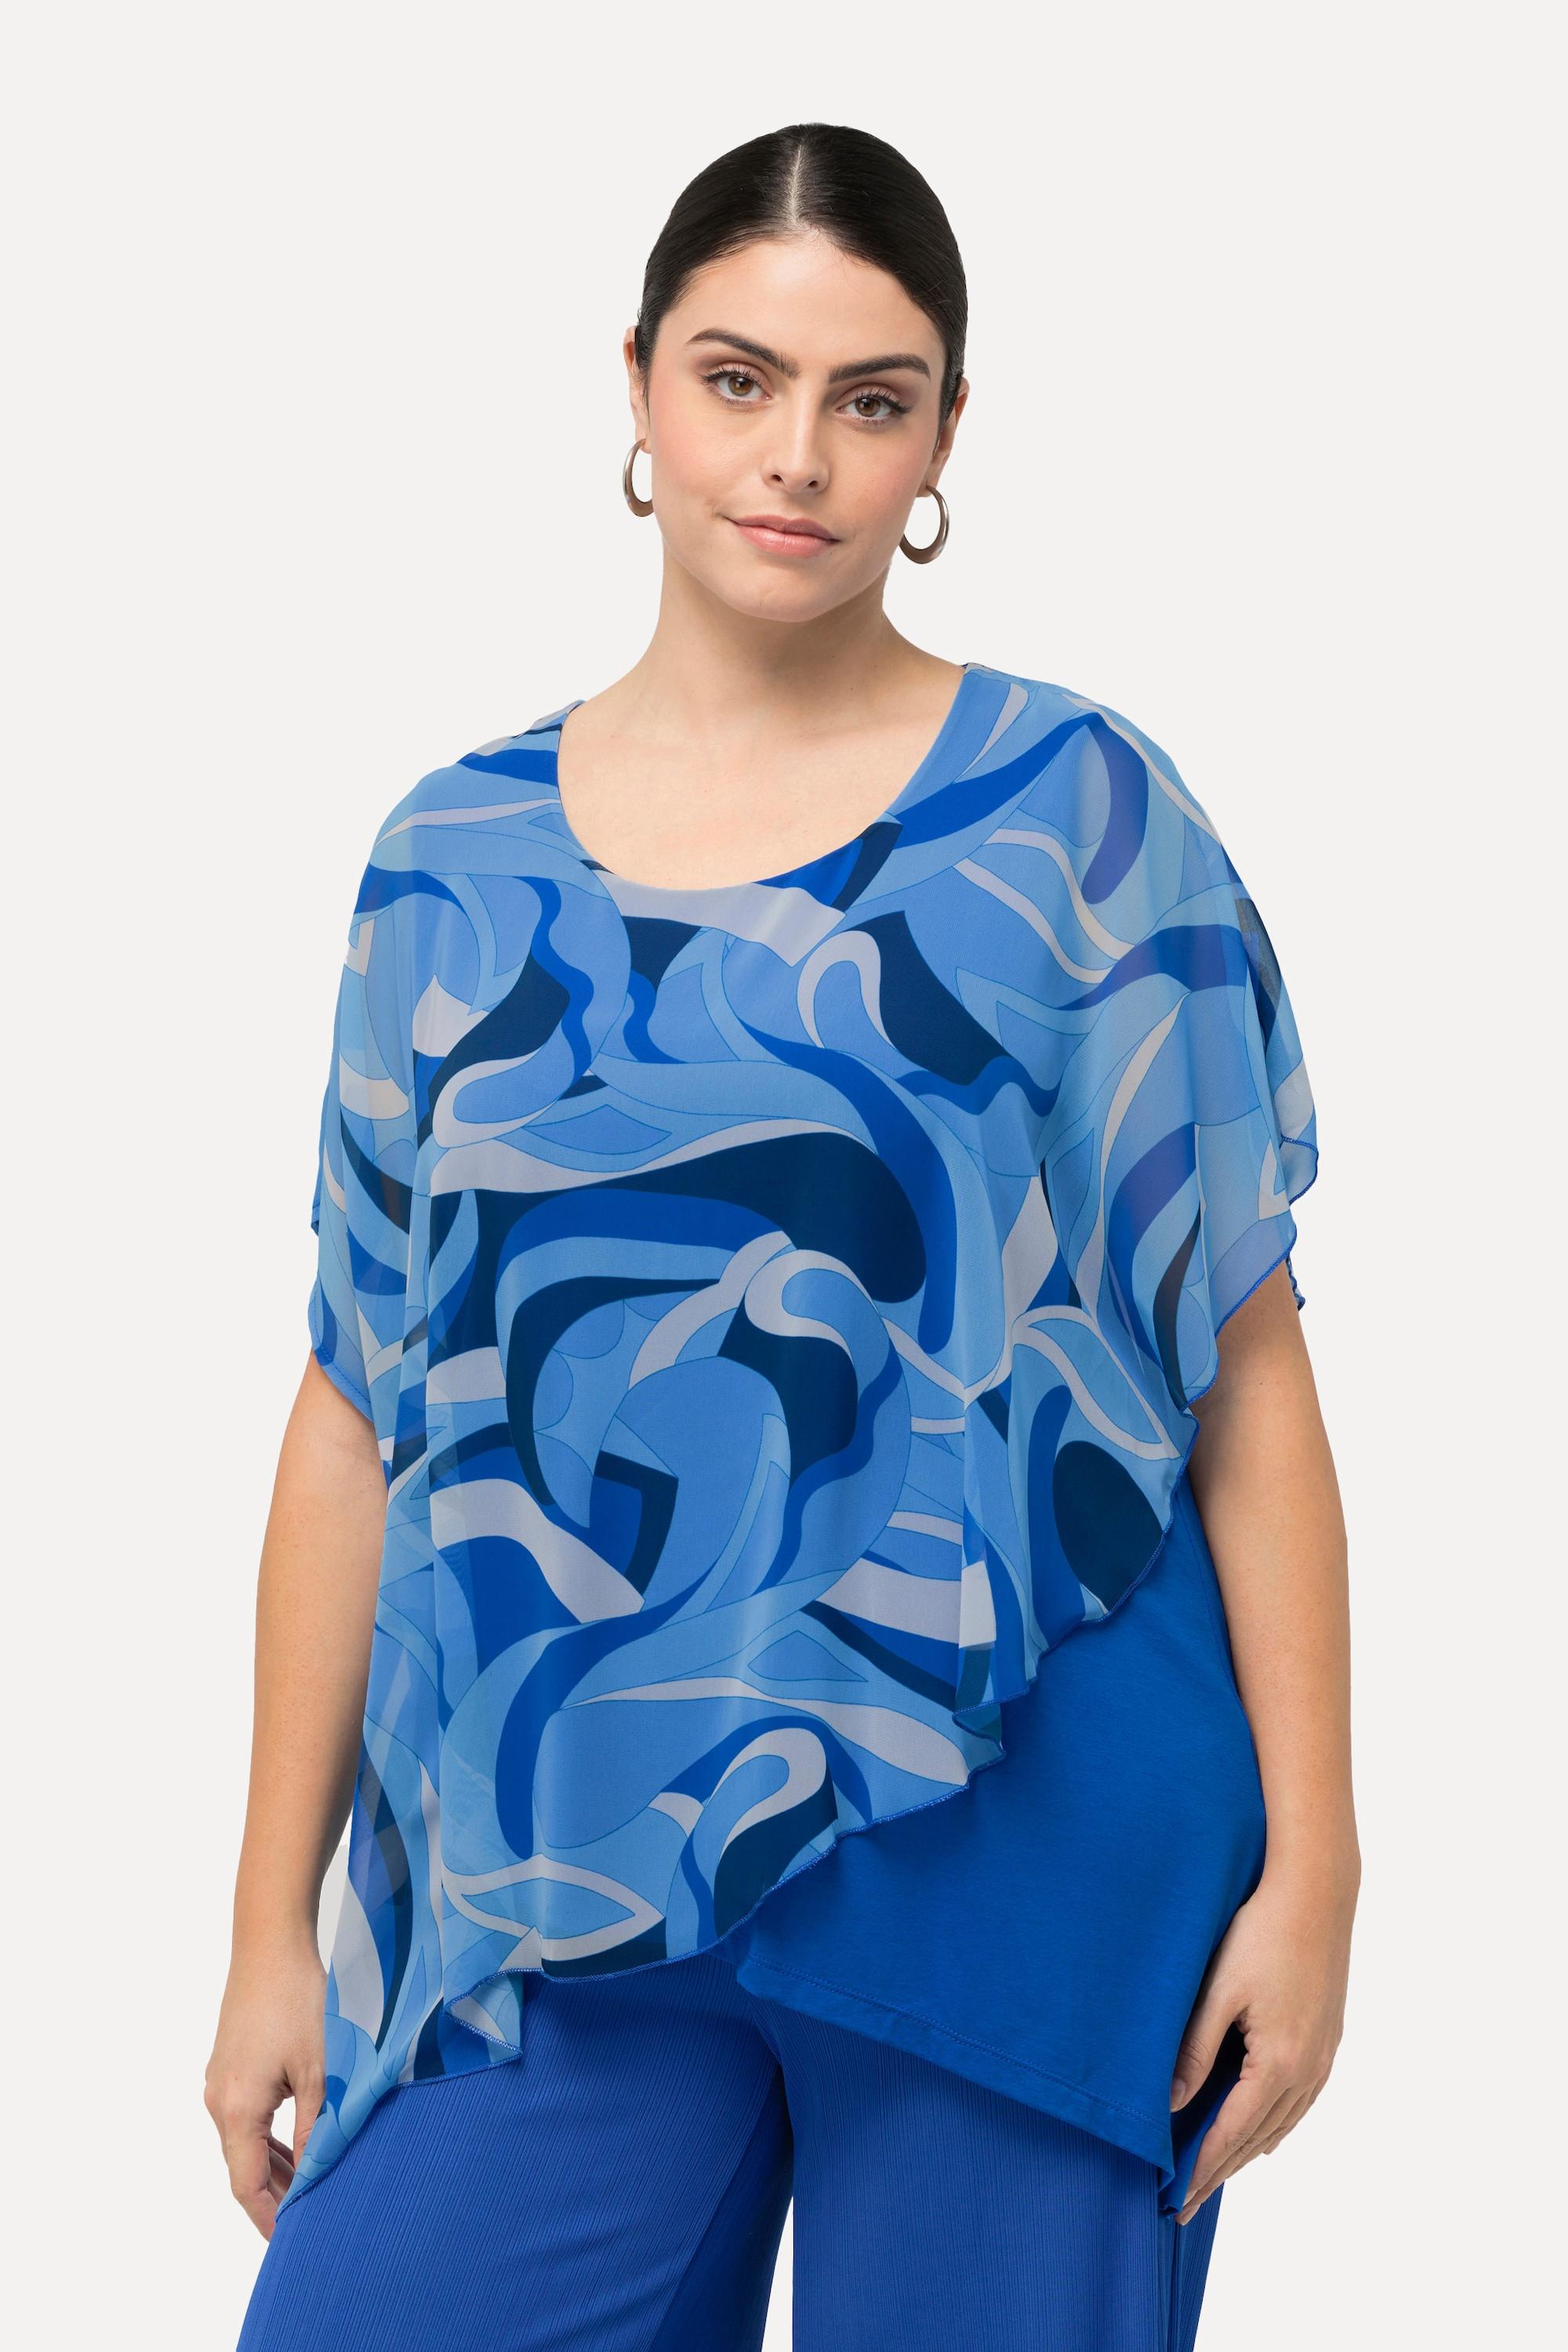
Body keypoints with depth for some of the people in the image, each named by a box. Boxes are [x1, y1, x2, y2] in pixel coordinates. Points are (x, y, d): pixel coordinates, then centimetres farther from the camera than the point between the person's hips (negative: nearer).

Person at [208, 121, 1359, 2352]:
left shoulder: (1079, 813, 0)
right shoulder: (457, 858, 7)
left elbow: (1246, 1363, -1)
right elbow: (359, 1409, 9)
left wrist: (1311, 1868, -6)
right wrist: (275, 1922, 8)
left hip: (1016, 1851, -2)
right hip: (555, 1880, 2)